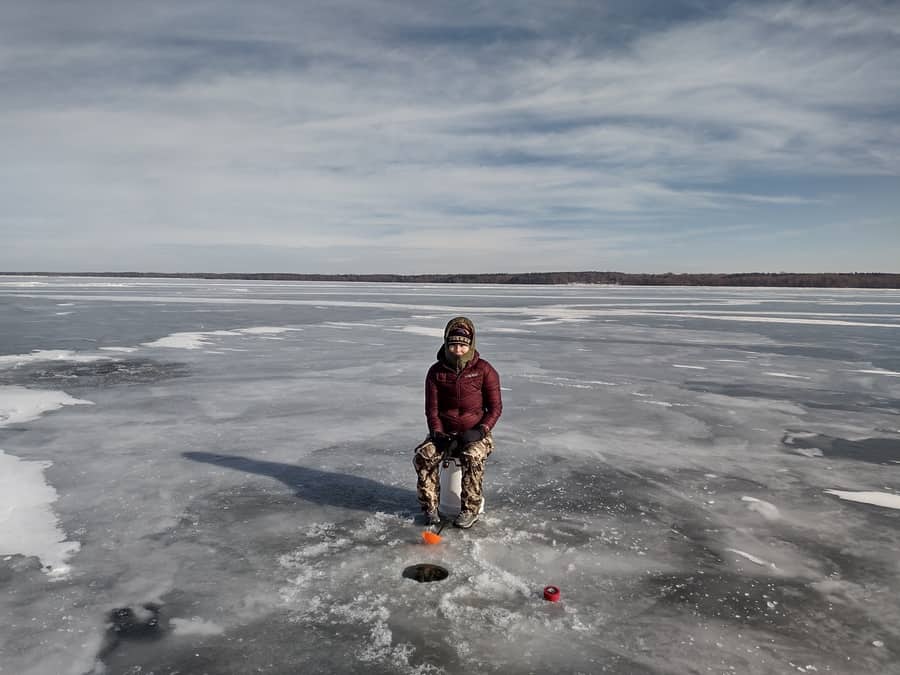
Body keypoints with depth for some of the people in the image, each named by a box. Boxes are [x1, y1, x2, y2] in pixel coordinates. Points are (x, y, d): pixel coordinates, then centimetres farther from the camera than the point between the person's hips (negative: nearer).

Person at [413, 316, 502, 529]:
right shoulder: (436, 371, 0)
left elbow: (495, 407, -4)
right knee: (423, 455, -24)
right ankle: (429, 507, -8)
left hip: (475, 433, -2)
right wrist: (439, 435, -13)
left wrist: (480, 431, -17)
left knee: (472, 457, -34)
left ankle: (470, 509, -16)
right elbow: (431, 409, 2)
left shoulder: (484, 370, -7)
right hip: (445, 432, 3)